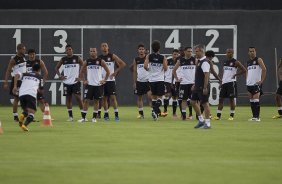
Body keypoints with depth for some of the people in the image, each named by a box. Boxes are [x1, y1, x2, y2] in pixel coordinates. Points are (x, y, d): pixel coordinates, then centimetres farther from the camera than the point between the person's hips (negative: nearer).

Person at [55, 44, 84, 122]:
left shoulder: (77, 58, -1)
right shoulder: (63, 59, 7)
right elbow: (56, 68, 18)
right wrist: (60, 76, 5)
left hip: (75, 81, -3)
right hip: (66, 82, 3)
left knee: (77, 97, -10)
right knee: (68, 98, 3)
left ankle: (82, 115, -5)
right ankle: (70, 116, 9)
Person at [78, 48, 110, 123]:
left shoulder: (100, 61, 0)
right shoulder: (87, 62, 5)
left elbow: (108, 71, 5)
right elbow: (81, 72, 16)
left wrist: (104, 80, -1)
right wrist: (84, 80, 6)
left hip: (98, 84, -1)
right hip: (89, 84, 1)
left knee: (96, 101, 2)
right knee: (86, 100, -4)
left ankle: (94, 117, 9)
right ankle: (83, 117, -1)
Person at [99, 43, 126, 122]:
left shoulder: (112, 56, 0)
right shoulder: (99, 58, 7)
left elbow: (123, 64, -1)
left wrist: (116, 72, -6)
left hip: (111, 80, -3)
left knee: (113, 97, -8)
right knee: (104, 98, 6)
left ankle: (116, 114, -7)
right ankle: (106, 114, 13)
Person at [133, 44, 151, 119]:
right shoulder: (136, 60, 7)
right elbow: (134, 71, 10)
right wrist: (134, 82, 6)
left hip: (148, 80, -4)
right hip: (139, 81, 4)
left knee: (150, 96, -15)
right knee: (139, 98, 7)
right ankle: (141, 114, 15)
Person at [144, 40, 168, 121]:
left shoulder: (149, 56, -2)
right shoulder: (163, 58, -6)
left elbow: (145, 66, -12)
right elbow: (165, 68, -11)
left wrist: (149, 70, 9)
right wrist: (165, 62, 10)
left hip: (152, 79, 3)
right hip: (160, 79, -3)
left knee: (154, 96, 15)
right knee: (159, 96, -2)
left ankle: (156, 111, 21)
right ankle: (155, 111, -22)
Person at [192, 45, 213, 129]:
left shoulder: (205, 62, -16)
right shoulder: (199, 61, 14)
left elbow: (206, 75, -21)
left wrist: (205, 88, -24)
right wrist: (195, 85, 20)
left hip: (203, 87, -10)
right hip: (197, 87, 10)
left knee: (205, 103, -4)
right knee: (193, 101, 12)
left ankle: (207, 123, 3)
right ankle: (201, 120, 20)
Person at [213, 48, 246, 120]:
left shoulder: (235, 62, -5)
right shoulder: (225, 62, 14)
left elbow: (244, 70, -7)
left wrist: (235, 75, -9)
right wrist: (221, 81, 13)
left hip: (231, 82, -6)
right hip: (224, 82, 6)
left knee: (231, 99, -2)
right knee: (221, 98, 3)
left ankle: (232, 115, 4)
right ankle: (218, 115, 6)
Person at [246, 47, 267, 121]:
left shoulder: (258, 60, -3)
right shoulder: (248, 62, 18)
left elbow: (264, 69, -11)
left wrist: (262, 80, -16)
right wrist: (247, 81, 14)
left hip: (256, 84, -7)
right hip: (249, 84, 7)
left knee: (256, 100, -13)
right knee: (251, 100, 8)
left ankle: (257, 117, -13)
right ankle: (254, 116, 13)